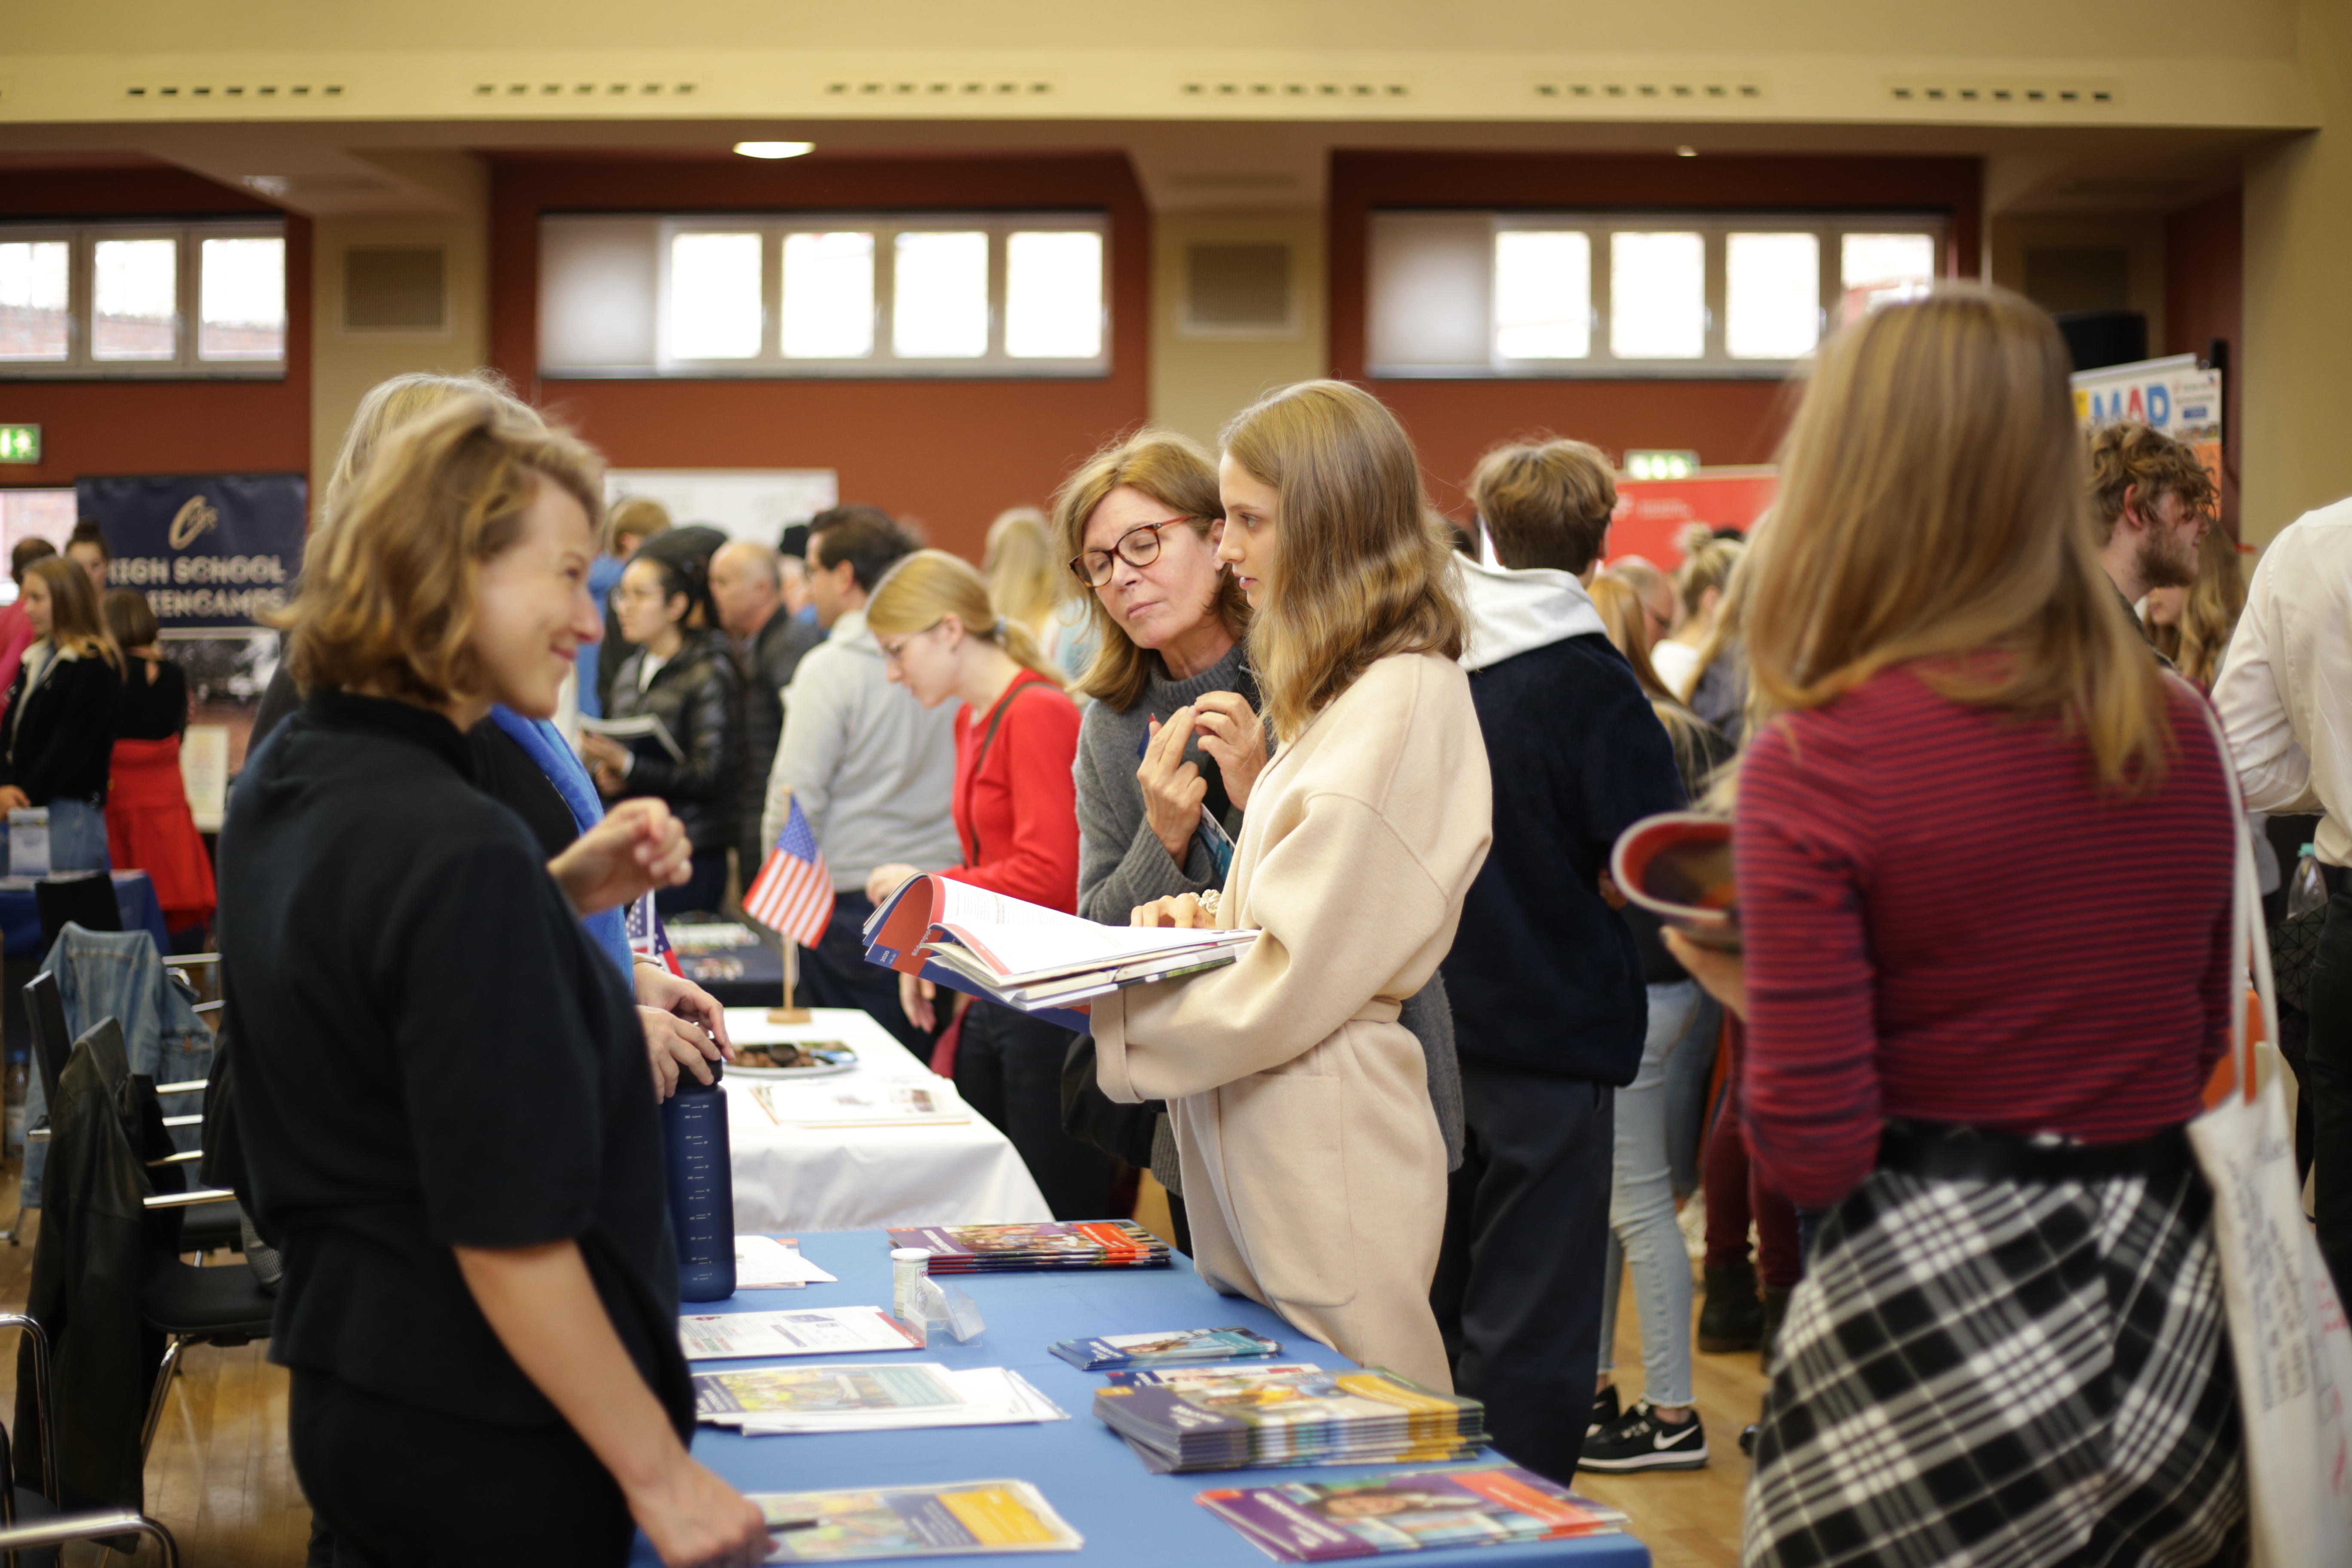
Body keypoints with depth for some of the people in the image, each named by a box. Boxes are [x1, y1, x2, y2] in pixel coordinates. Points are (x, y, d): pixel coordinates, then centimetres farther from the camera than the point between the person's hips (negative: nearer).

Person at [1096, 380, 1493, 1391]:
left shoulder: (1400, 707, -18)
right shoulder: (1350, 693, 14)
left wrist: (1095, 1005, -12)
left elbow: (1287, 994, -20)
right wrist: (1212, 922, 3)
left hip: (1324, 1148, -10)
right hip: (1266, 1146, 10)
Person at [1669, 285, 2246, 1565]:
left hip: (1938, 1303, -5)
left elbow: (1811, 1157, -14)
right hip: (2168, 1291, 5)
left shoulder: (1817, 758, -15)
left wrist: (1749, 998, 3)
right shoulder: (2177, 729, 2)